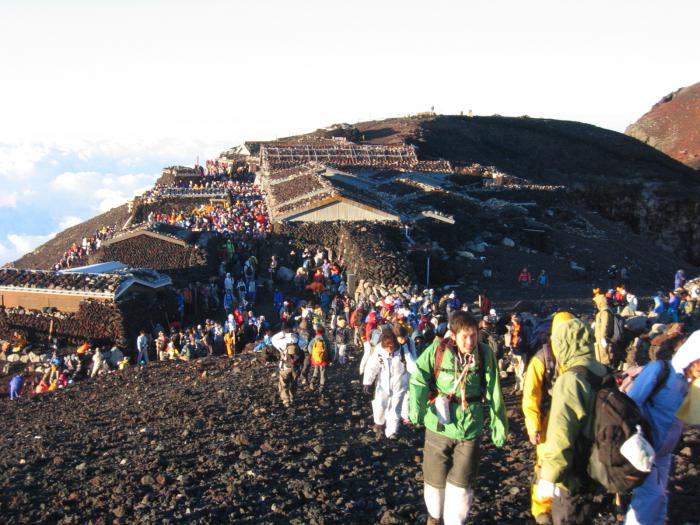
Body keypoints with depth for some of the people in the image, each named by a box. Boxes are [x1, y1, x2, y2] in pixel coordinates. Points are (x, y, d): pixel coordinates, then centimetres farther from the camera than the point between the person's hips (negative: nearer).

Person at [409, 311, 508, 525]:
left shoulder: (485, 355, -12)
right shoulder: (437, 350, -15)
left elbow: (494, 394, -6)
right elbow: (418, 379, -12)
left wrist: (499, 425, -1)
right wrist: (416, 407, -23)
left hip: (470, 429, 0)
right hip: (439, 426, 1)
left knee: (461, 483, 5)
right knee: (434, 478, 17)